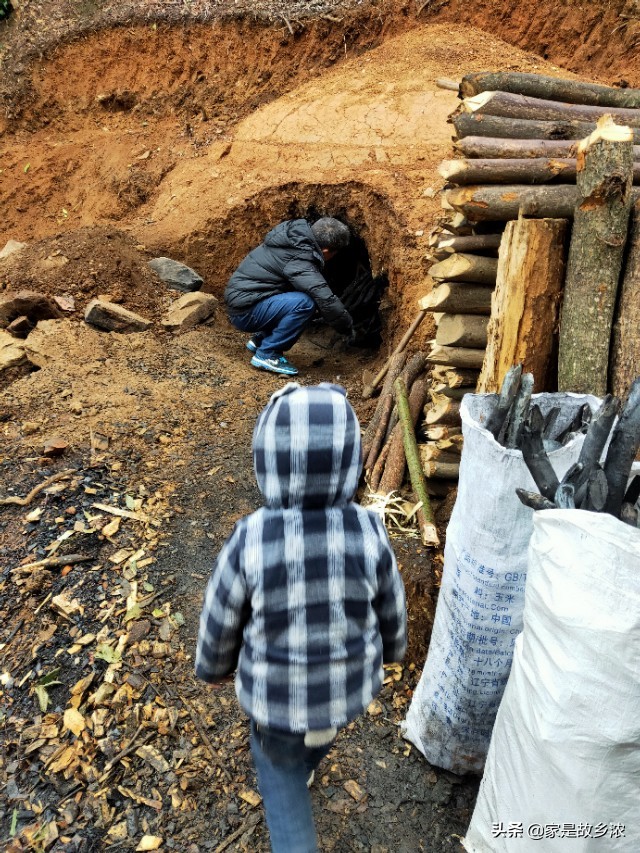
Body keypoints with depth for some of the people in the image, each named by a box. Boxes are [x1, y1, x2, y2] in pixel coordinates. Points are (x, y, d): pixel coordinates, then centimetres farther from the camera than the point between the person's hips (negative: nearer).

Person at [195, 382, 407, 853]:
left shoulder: (249, 541, -30)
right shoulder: (370, 532, -24)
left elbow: (221, 620, -13)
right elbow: (391, 607, -7)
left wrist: (213, 665, 9)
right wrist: (393, 645, 16)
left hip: (279, 694, -3)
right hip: (352, 686, 3)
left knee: (280, 770, 28)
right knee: (319, 732, 37)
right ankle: (303, 766, 67)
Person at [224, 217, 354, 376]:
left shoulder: (295, 236, 6)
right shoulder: (298, 261, -22)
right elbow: (326, 300, -28)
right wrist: (349, 329, -14)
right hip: (244, 312, -10)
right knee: (305, 303, -26)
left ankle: (259, 340, 18)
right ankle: (266, 355, -11)